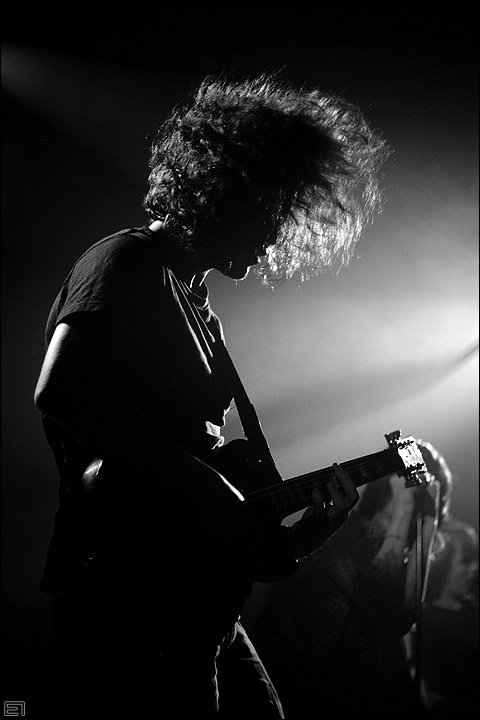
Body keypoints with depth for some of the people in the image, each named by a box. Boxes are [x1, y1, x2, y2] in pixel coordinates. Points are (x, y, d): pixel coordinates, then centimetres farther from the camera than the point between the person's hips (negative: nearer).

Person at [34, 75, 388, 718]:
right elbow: (60, 392, -26)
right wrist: (213, 492, -22)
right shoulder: (127, 262, -8)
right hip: (127, 597, -9)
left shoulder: (198, 310, 19)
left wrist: (284, 539, 6)